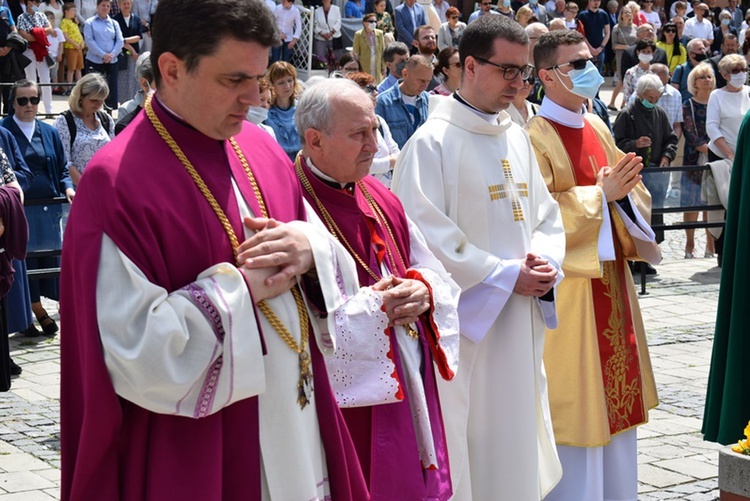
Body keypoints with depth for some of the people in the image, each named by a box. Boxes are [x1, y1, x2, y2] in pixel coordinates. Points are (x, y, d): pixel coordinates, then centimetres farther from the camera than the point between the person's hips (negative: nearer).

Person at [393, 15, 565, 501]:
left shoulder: (517, 138, 11)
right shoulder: (432, 143, -11)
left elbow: (546, 213, 16)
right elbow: (427, 237, -17)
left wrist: (544, 261, -6)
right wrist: (506, 276, -14)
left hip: (522, 321, 7)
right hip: (465, 321, -7)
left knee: (515, 435, 13)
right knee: (469, 438, -1)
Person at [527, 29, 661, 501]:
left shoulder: (597, 128, 11)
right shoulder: (536, 137, -13)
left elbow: (631, 193, 15)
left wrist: (625, 191, -7)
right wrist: (600, 194, -19)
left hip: (611, 278, 8)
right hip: (569, 288, -8)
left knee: (616, 396, 14)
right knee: (575, 401, -1)